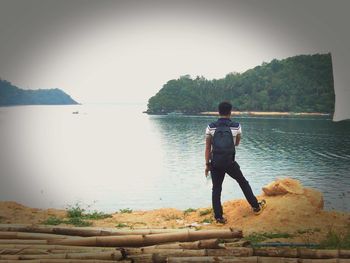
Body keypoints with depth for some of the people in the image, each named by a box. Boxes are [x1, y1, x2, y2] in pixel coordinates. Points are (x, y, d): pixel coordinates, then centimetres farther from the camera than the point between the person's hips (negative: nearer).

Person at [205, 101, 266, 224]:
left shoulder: (211, 127, -7)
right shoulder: (236, 127, -7)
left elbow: (207, 148, -5)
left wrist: (207, 164, 3)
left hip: (215, 163, 0)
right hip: (230, 163, 0)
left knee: (216, 189, 9)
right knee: (243, 183, 19)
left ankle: (218, 217, 8)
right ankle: (256, 206, 31)